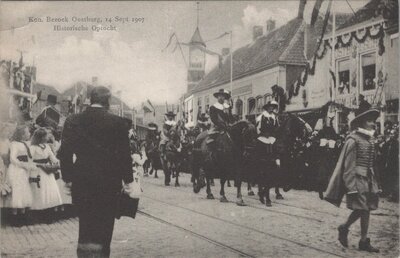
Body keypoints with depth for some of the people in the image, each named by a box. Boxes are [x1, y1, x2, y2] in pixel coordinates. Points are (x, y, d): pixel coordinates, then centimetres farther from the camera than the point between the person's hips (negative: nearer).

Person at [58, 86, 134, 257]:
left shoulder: (72, 121, 0)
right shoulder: (118, 123, -7)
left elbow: (64, 153, 0)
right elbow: (124, 154, -6)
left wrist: (68, 178, 9)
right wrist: (128, 180, 3)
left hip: (81, 183, 2)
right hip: (109, 183, -2)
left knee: (86, 226, 14)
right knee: (104, 227, 8)